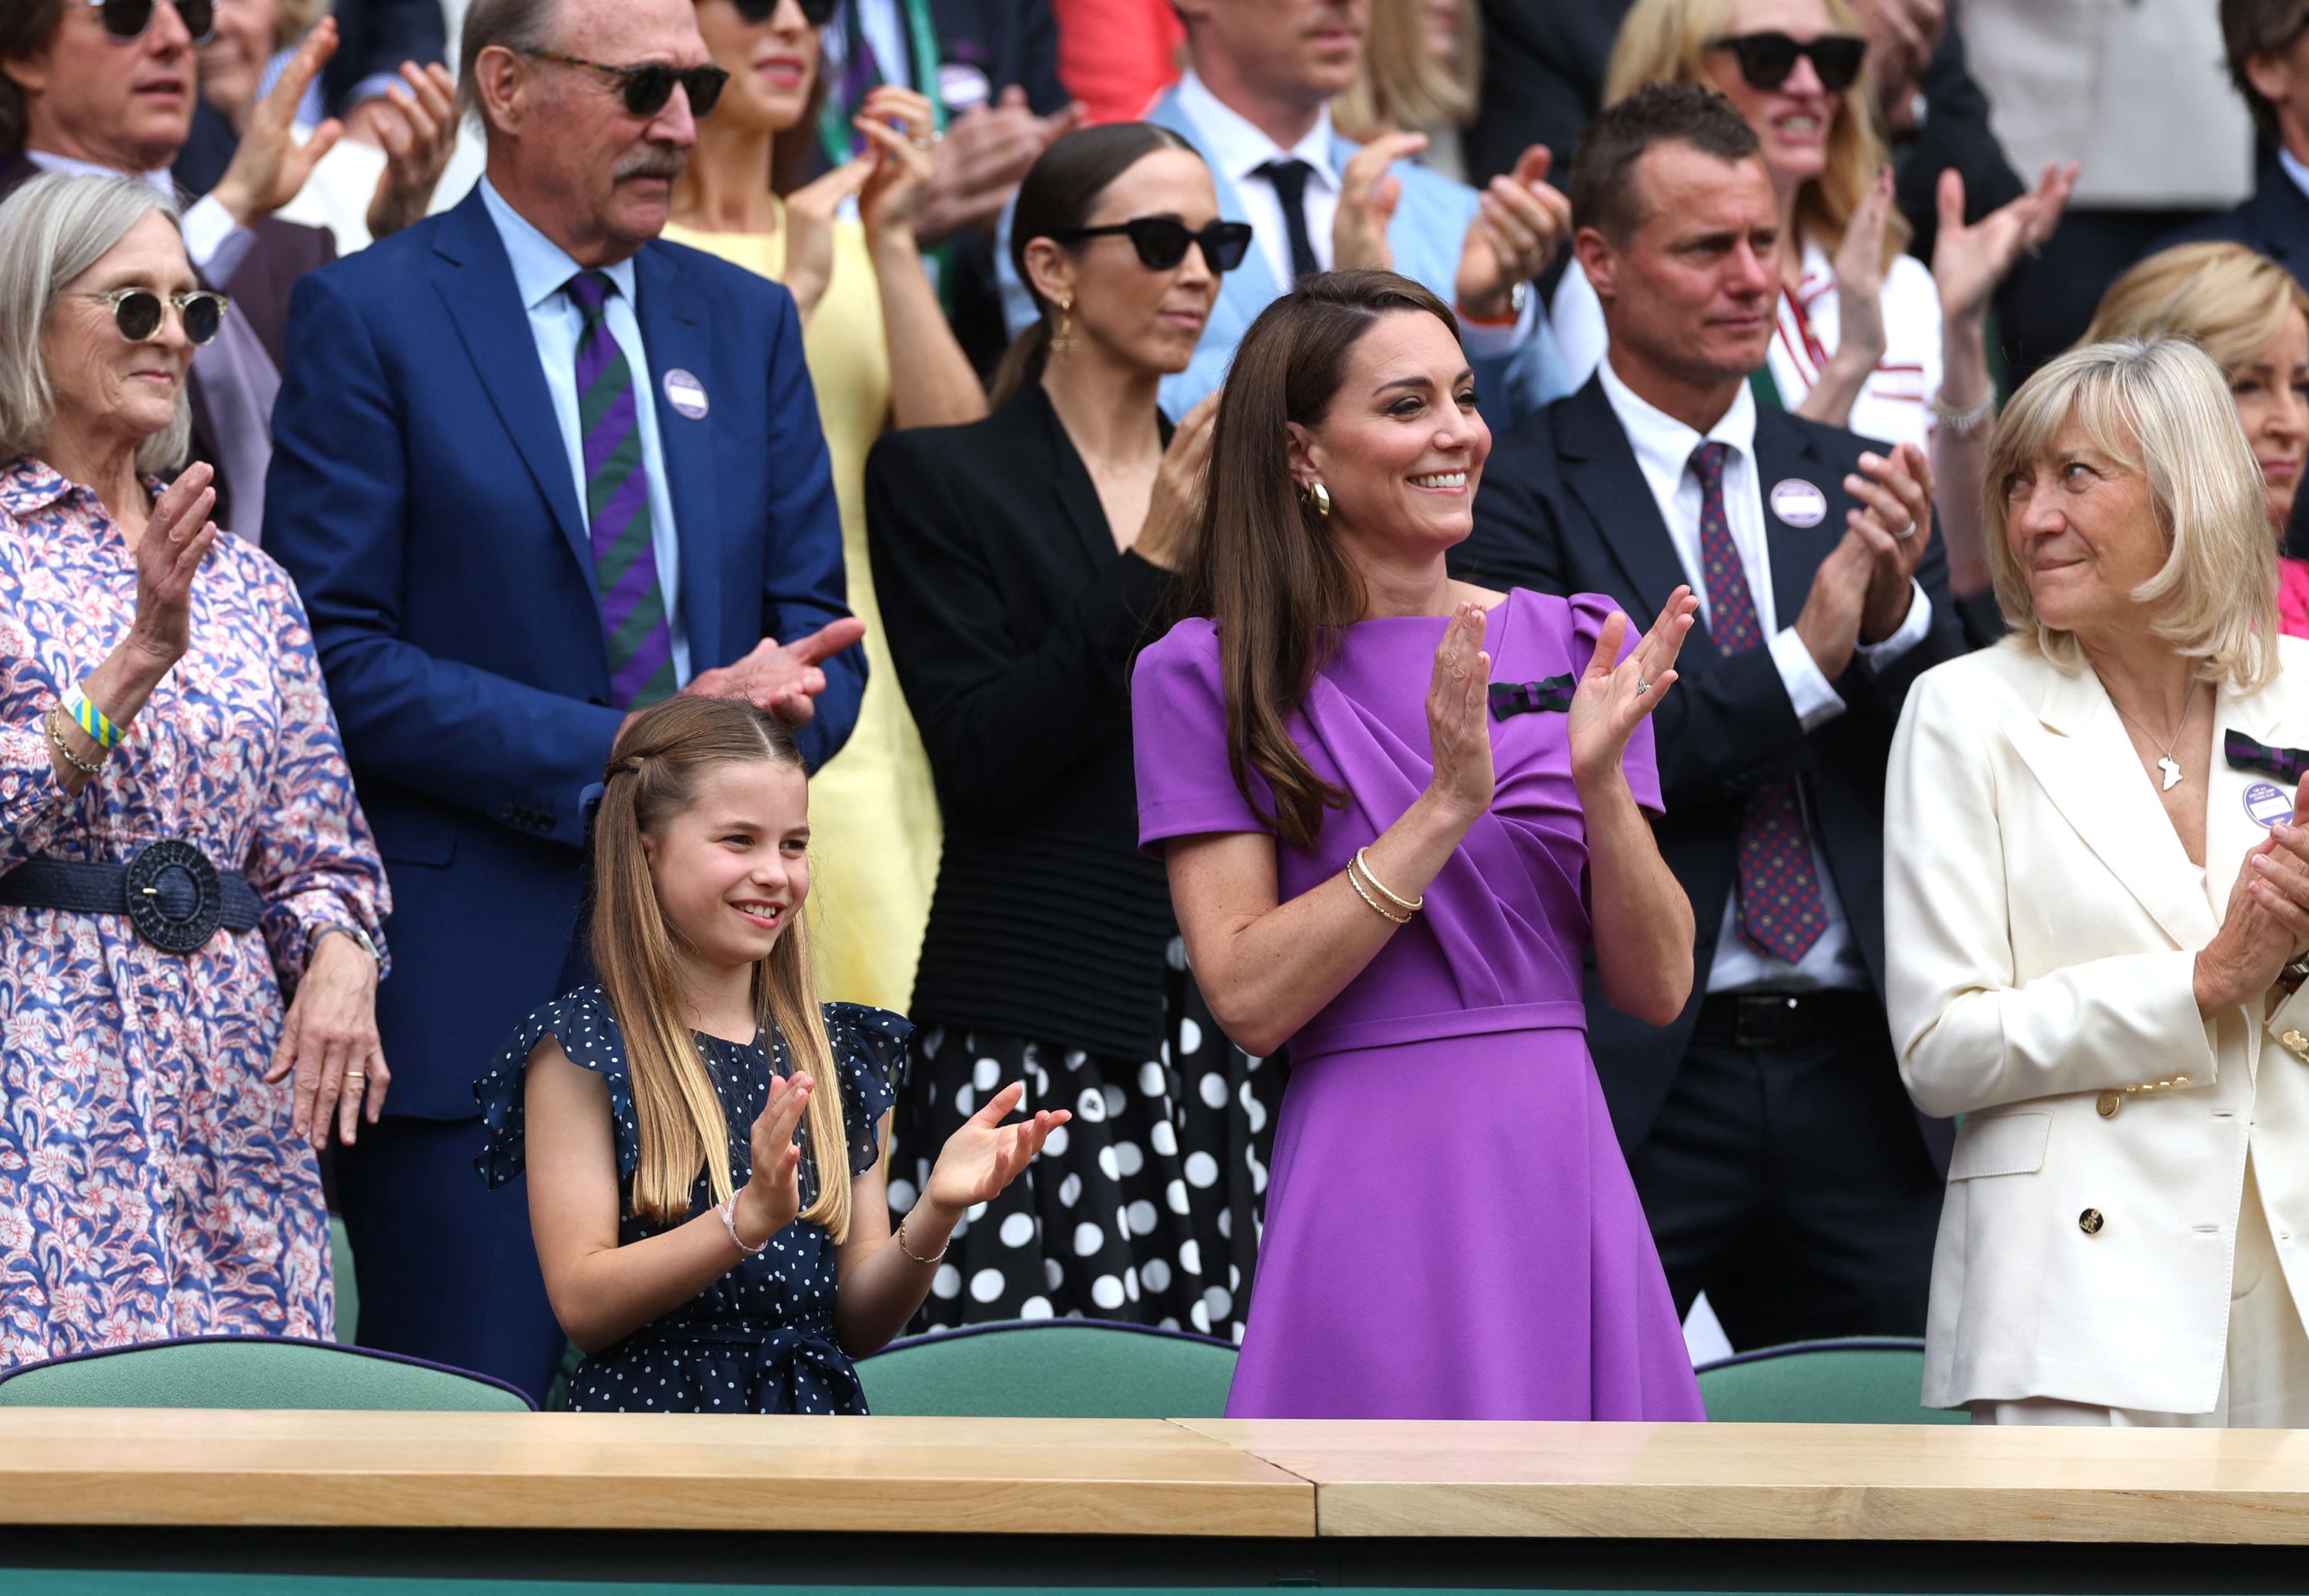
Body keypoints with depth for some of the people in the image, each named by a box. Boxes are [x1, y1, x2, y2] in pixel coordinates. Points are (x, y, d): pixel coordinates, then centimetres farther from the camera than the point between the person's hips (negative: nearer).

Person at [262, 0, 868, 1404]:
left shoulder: (746, 323, 15)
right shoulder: (368, 318, -2)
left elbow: (819, 636, 14)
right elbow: (339, 654, -10)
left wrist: (769, 708, -11)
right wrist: (623, 750, -17)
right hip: (470, 984, -5)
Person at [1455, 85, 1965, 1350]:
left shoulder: (1844, 481, 14)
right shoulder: (1521, 492, -2)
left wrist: (1896, 611, -11)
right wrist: (1803, 661, -17)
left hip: (1854, 1071, 5)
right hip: (1636, 1082, -5)